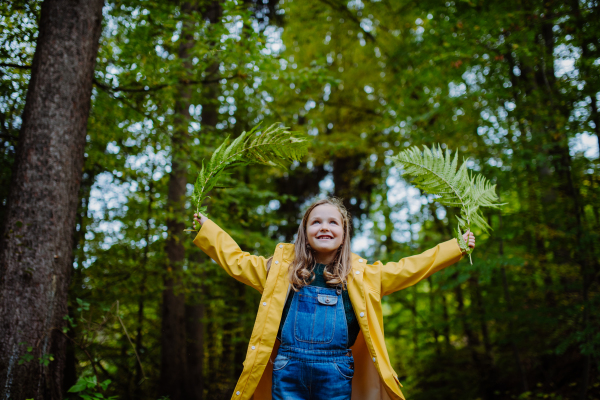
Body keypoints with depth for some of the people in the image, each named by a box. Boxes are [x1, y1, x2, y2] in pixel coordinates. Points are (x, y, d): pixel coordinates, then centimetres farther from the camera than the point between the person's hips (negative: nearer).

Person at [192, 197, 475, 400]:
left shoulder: (360, 275, 8)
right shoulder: (282, 268, 9)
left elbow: (409, 268, 11)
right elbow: (236, 260, 16)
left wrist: (456, 248, 11)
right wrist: (204, 227, 17)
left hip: (336, 374, 0)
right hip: (287, 371, 1)